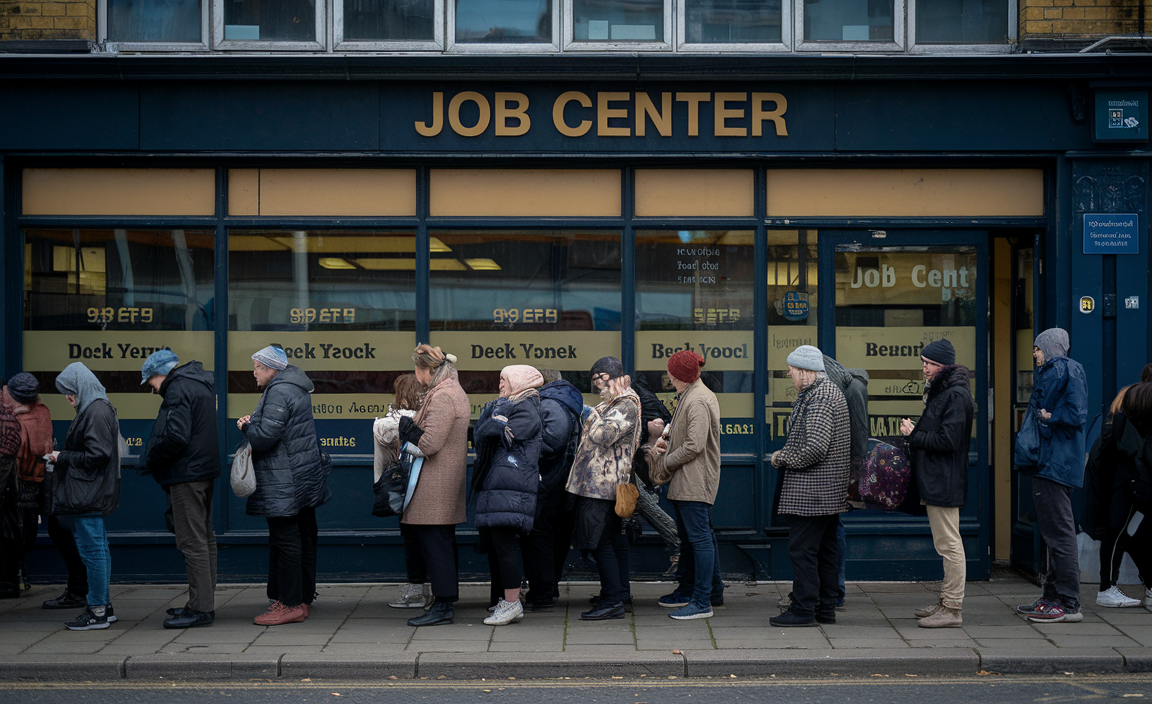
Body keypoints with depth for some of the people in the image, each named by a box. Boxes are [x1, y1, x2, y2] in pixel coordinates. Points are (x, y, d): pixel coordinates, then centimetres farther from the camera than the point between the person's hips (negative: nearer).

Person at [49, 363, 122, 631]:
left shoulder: (96, 412, -16)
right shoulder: (95, 410, 15)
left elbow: (96, 455, -21)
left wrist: (62, 457, -11)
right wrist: (62, 458, 10)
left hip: (89, 496, -10)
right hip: (91, 495, 10)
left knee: (92, 550, -6)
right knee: (98, 548, 14)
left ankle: (97, 612, -1)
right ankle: (104, 606, 20)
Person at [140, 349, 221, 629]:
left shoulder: (179, 390, -14)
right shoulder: (201, 383, 17)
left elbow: (175, 437, -25)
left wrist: (151, 460, -10)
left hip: (186, 475, -10)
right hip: (205, 469, 10)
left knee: (193, 542, -8)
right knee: (204, 538, 14)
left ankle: (200, 608, -7)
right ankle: (205, 603, 21)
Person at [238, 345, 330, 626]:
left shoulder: (278, 392, -16)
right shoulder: (297, 389, 17)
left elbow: (265, 436, -23)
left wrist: (246, 427, -3)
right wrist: (253, 424, 7)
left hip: (284, 484, -10)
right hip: (304, 478, 10)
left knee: (285, 541, -7)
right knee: (304, 539, 13)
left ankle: (290, 604, -4)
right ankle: (304, 599, 21)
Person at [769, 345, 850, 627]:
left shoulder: (818, 399, -18)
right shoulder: (831, 391, 16)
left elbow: (814, 449, -25)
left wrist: (781, 459, -11)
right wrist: (786, 455, 14)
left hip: (810, 493, -11)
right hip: (831, 490, 11)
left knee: (802, 549, -5)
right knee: (826, 548, 13)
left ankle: (804, 609, -2)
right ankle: (826, 609, 19)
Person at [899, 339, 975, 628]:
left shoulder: (956, 395, -15)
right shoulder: (940, 390, 17)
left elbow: (947, 441, -22)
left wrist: (914, 435, -11)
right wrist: (916, 433, 5)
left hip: (944, 482, -11)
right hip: (936, 481, 11)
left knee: (949, 545, -6)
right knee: (946, 544, 15)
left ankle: (952, 610, -3)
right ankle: (946, 602, 23)